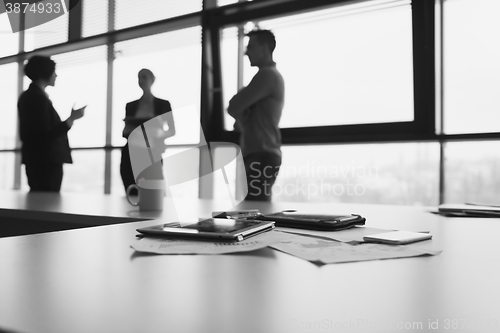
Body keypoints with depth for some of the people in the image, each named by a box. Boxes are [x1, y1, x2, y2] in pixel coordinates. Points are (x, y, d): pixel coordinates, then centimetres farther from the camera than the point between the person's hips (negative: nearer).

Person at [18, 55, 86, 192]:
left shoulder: (27, 96, 15)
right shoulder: (39, 98, -15)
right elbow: (46, 135, -20)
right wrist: (72, 119, -17)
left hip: (35, 160, 10)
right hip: (46, 161, -10)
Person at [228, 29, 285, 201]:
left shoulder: (267, 74, -10)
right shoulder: (270, 76, 24)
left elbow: (233, 107, -13)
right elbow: (239, 108, 23)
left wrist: (240, 119, 7)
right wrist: (242, 122, 2)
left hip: (261, 157, -10)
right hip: (262, 156, 10)